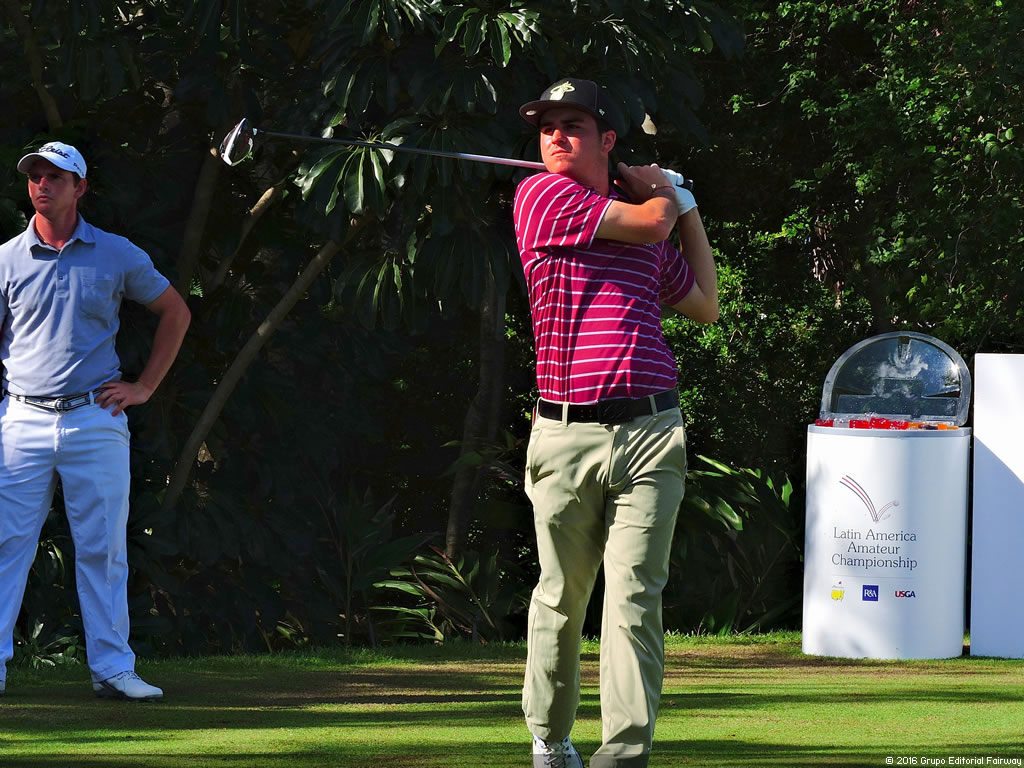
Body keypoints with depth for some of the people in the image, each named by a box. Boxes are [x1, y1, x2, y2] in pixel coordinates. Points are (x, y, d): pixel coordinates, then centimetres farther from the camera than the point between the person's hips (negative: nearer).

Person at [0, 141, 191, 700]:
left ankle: (112, 668, 6)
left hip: (95, 419, 0)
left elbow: (175, 311, 18)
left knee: (103, 548, 1)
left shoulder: (117, 255, 7)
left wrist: (145, 387, 10)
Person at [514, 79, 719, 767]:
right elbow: (649, 223, -6)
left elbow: (705, 305, 30)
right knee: (561, 597, 7)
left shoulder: (650, 224, 19)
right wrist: (665, 195, 17)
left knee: (635, 598, -8)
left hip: (651, 432, 3)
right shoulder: (541, 195, 2)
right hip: (566, 433, -2)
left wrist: (686, 205, 28)